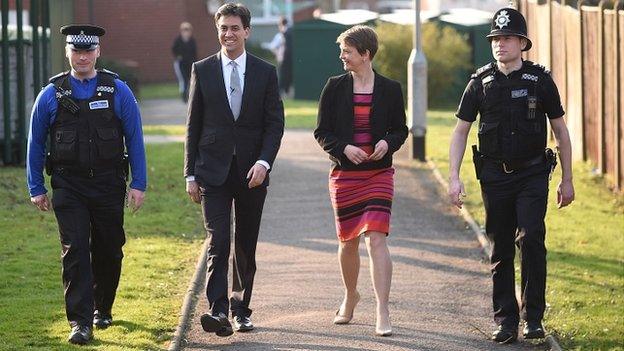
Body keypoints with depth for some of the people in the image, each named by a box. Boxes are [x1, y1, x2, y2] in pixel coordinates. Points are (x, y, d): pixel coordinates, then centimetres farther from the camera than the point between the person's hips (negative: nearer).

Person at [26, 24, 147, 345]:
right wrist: (36, 188, 7)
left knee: (109, 251, 10)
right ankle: (81, 323, -12)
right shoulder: (51, 95, 1)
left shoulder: (118, 92, 0)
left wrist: (139, 183, -2)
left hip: (108, 184, 1)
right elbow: (36, 143, 9)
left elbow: (135, 139, 3)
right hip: (68, 186, -1)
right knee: (75, 251, -10)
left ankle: (102, 309, 32)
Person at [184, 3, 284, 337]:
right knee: (218, 243, -13)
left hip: (251, 171, 1)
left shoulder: (265, 72, 3)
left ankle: (241, 308, 22)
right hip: (214, 171, -1)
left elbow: (275, 123, 1)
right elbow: (193, 125, 5)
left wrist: (263, 162, -14)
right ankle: (218, 311, -21)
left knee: (246, 246, 9)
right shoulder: (202, 70, 3)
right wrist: (190, 174, 1)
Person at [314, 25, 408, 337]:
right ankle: (350, 296, 38)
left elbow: (401, 130, 9)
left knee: (376, 238, -14)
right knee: (348, 241, 11)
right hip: (344, 174, 2)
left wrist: (388, 143, -12)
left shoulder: (389, 89, 1)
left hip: (379, 173, -2)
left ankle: (383, 314, -15)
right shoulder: (335, 87, 2)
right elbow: (322, 132, 4)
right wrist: (343, 148, -14)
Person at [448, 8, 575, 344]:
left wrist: (567, 180, 6)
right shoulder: (481, 82, 3)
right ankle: (506, 322, 13)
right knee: (501, 250, 5)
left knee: (530, 238, -18)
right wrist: (454, 177, -3)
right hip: (496, 176, 2)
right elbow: (460, 131, 7)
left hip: (533, 175, -2)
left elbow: (560, 130, 7)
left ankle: (533, 317, -9)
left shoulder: (540, 80, -1)